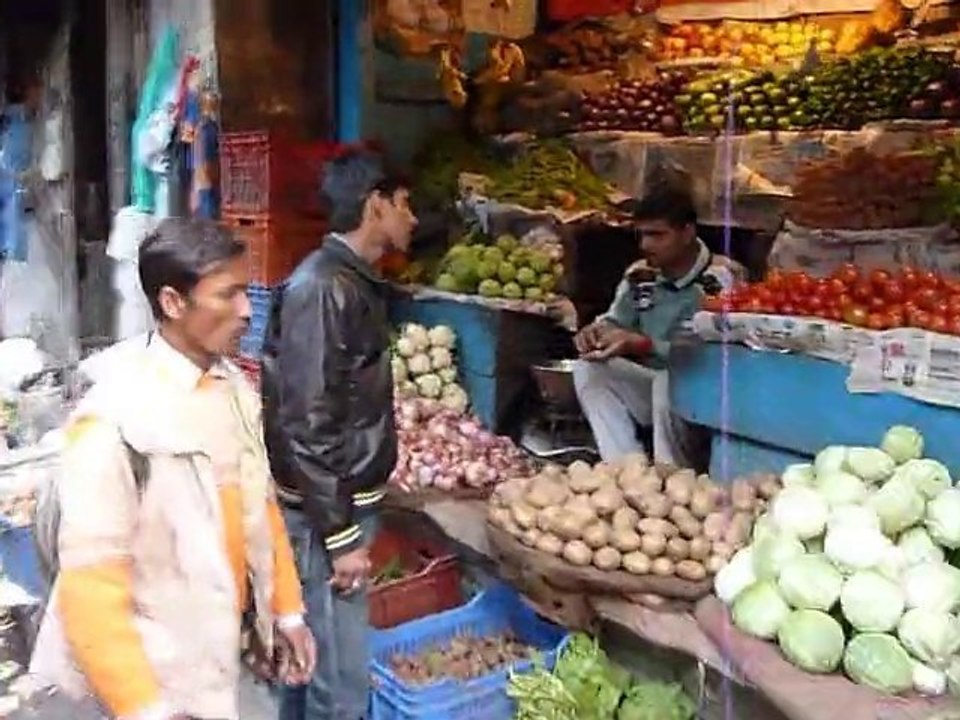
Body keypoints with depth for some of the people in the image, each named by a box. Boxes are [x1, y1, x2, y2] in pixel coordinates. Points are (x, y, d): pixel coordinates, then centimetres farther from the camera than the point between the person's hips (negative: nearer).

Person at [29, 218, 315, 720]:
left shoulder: (235, 388, -1)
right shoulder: (116, 418, -24)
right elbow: (90, 577, -22)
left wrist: (286, 609, 12)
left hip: (218, 644, 7)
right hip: (157, 670, -7)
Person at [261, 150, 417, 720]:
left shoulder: (354, 281, 9)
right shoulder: (323, 289, -20)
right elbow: (308, 425, -23)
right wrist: (341, 537, -19)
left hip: (348, 498, 9)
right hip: (326, 512, -9)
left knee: (309, 657, 21)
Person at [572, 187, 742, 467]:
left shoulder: (721, 277, -17)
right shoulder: (639, 274, 2)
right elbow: (614, 321, 12)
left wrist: (641, 344, -34)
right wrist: (596, 330, -14)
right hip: (653, 385, 7)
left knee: (668, 383, -36)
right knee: (588, 369, -10)